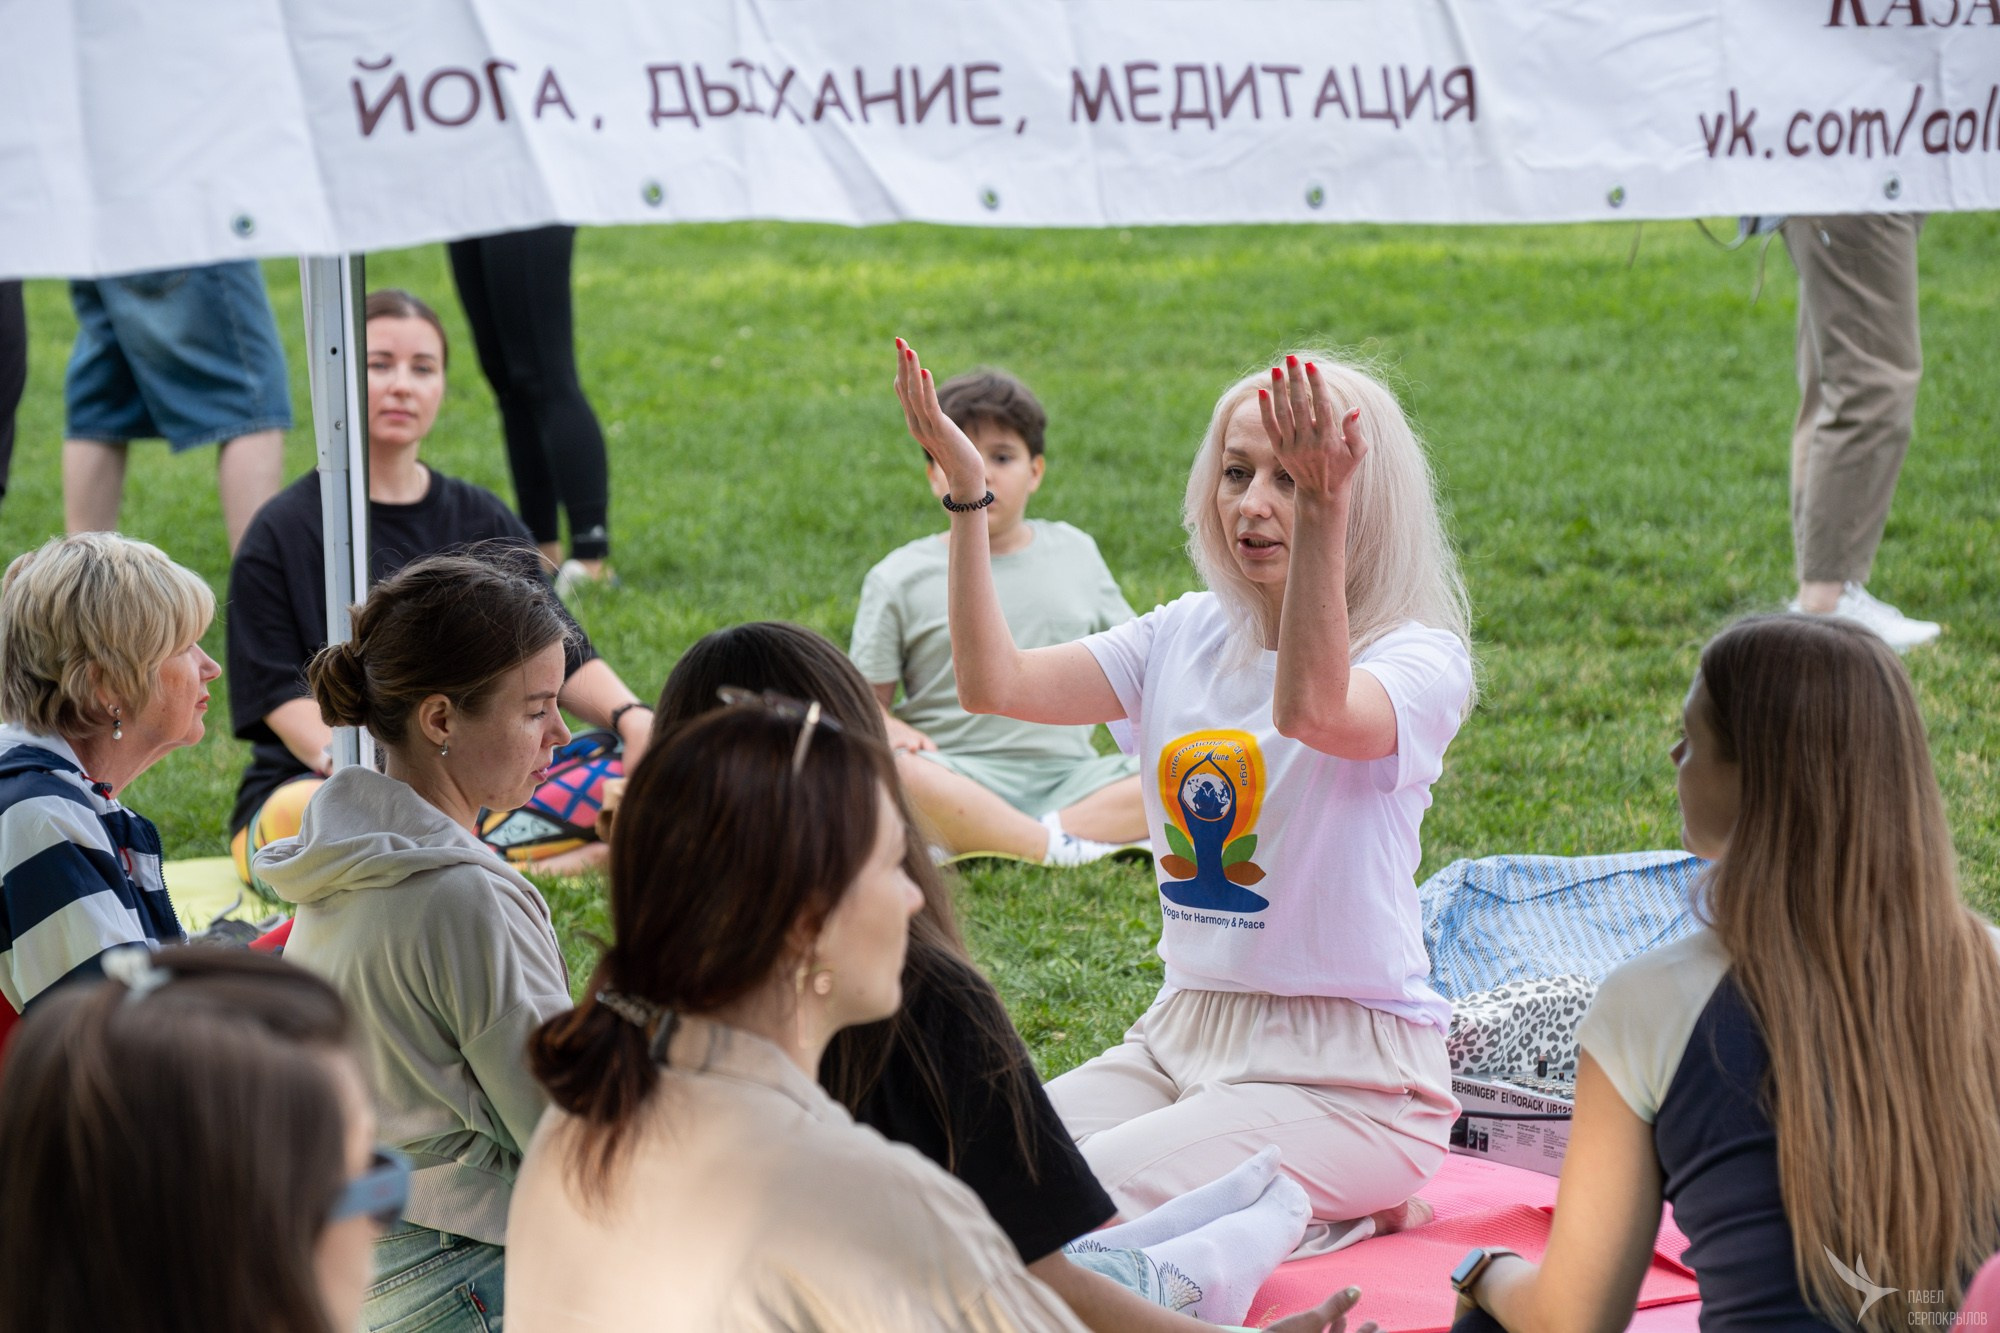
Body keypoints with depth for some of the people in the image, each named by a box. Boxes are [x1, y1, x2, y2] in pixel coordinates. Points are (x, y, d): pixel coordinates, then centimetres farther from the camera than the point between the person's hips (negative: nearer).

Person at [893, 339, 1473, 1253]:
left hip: (1343, 1073, -7)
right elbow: (997, 684, -3)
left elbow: (1314, 711, -34)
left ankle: (1327, 1219, 0)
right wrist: (965, 493, -12)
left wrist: (1323, 510, -45)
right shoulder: (1185, 639, 9)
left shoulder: (1419, 661, -10)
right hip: (1183, 1036, 7)